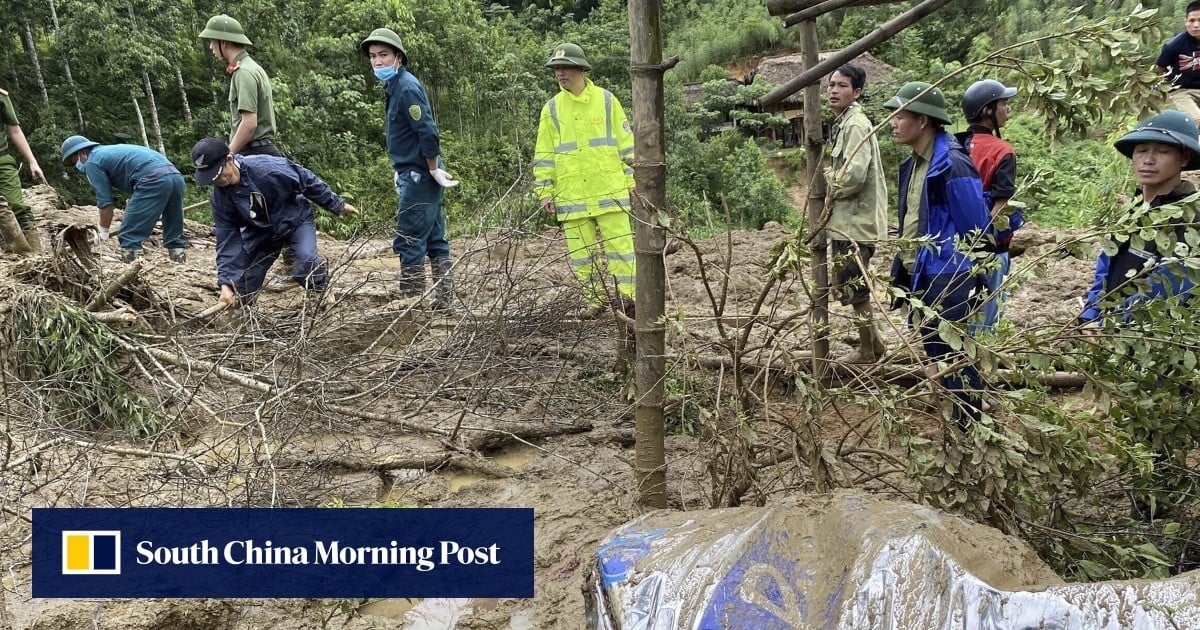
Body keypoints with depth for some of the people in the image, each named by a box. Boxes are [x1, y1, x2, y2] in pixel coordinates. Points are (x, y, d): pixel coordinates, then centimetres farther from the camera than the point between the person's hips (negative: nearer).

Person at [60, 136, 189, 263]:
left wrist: (103, 232, 18)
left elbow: (106, 202, 7)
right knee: (175, 235, 15)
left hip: (153, 180, -8)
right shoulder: (110, 151, 34)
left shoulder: (91, 162, 9)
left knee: (129, 237, -2)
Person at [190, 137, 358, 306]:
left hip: (295, 220, -3)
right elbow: (227, 239, -15)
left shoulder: (267, 167, -33)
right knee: (241, 291, -1)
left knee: (308, 261, -32)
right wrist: (226, 283, -23)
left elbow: (308, 181, -19)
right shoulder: (219, 197, -19)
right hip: (259, 232, 4)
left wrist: (337, 205, -9)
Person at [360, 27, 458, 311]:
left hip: (419, 176, -10)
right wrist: (401, 171, 19)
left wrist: (434, 170, -14)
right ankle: (443, 302, 16)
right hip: (415, 174, 10)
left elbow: (428, 132, -20)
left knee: (409, 244, -5)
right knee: (435, 241, 10)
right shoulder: (394, 86, 15)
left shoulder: (406, 87, -14)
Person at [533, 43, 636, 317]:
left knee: (620, 243, -3)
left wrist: (631, 179, 2)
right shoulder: (552, 108, 7)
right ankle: (596, 298, 18)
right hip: (571, 194, 2)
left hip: (610, 190, -2)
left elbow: (626, 142, 6)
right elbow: (543, 153, 8)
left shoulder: (606, 100, 4)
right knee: (581, 250, 6)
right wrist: (545, 190, 3)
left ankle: (629, 297, 5)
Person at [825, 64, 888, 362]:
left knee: (853, 285, -1)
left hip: (855, 219, -10)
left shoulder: (855, 125, -16)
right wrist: (830, 174, 5)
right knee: (852, 283, 17)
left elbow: (854, 176, -24)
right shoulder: (845, 123, 14)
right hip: (849, 217, 10)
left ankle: (867, 351, 12)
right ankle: (871, 342, 28)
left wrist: (827, 188, -9)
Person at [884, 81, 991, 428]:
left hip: (947, 280, -9)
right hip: (921, 276, 9)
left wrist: (967, 284, -13)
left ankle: (968, 429, 17)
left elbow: (976, 231, -17)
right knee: (934, 351, 18)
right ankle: (953, 418, 35)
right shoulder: (913, 164, 8)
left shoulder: (952, 165, -20)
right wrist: (902, 270, 17)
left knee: (951, 355, 1)